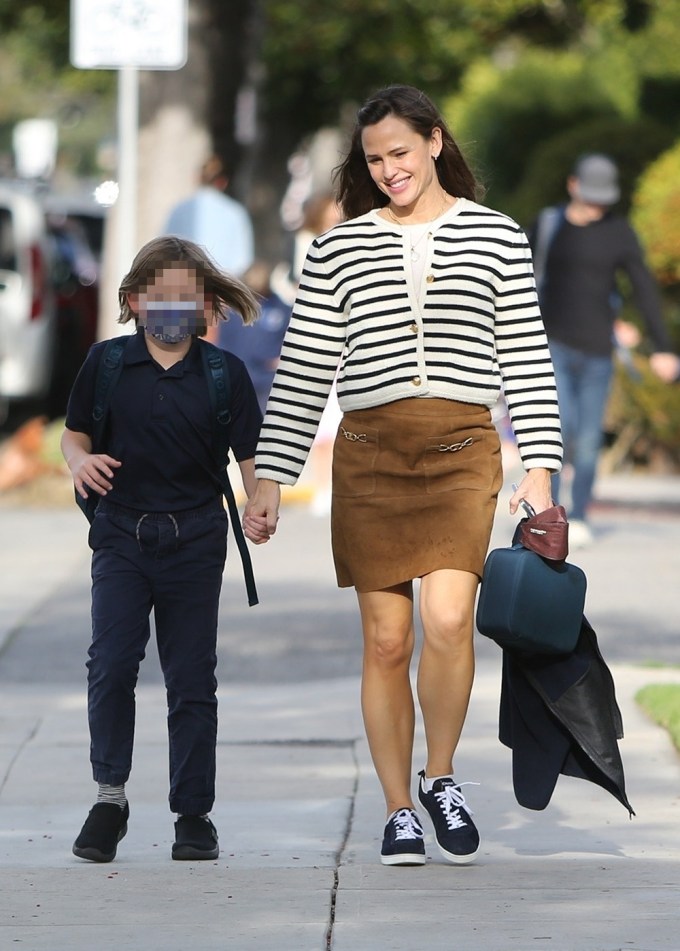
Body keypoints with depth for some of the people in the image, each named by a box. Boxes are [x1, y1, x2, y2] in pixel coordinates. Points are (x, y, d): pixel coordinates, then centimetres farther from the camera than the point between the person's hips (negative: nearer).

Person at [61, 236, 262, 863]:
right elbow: (75, 434, 11)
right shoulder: (106, 363, 2)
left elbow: (251, 456, -3)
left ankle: (193, 812, 12)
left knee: (192, 677, 4)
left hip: (195, 536, 0)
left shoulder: (225, 374, 0)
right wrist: (80, 463, -11)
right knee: (111, 664, -10)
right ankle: (110, 796, 3)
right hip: (122, 534, 0)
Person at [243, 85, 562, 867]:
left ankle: (439, 776, 4)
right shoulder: (339, 249, 10)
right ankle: (398, 811, 12)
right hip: (369, 452, 1)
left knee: (448, 619, -18)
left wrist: (539, 466, 1)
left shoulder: (496, 238, 8)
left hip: (461, 450, -1)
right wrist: (269, 478, 5)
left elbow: (525, 358, 8)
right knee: (385, 640, 0)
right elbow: (303, 369, 9)